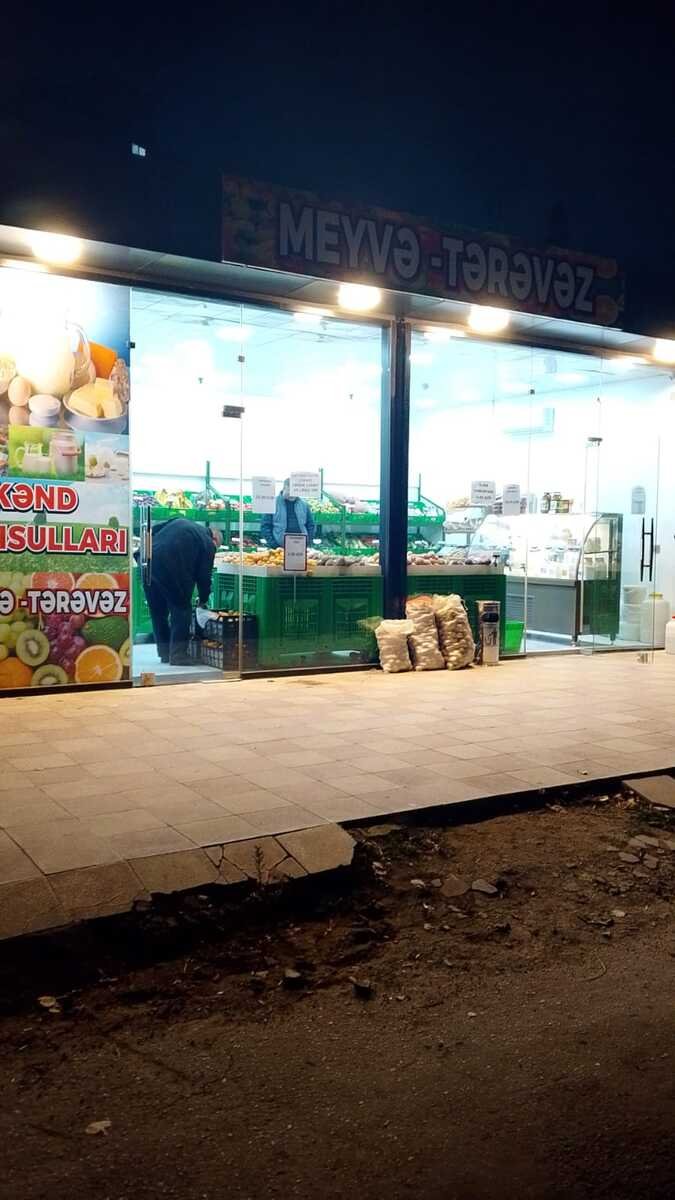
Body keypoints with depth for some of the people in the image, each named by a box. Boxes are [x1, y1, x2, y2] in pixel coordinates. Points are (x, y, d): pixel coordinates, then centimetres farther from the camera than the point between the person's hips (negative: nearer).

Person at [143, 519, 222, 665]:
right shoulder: (208, 544, 7)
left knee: (157, 610, 17)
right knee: (181, 609, 8)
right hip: (170, 569, -7)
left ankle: (165, 653, 27)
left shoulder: (180, 521, 25)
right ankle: (178, 655, 4)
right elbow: (204, 576, 8)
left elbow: (152, 531, 19)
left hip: (148, 560, 7)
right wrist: (203, 600, 21)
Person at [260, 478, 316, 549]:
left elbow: (311, 525, 17)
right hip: (279, 548, -3)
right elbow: (265, 526, 0)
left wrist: (306, 543, 4)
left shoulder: (304, 505, 12)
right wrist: (274, 545, -8)